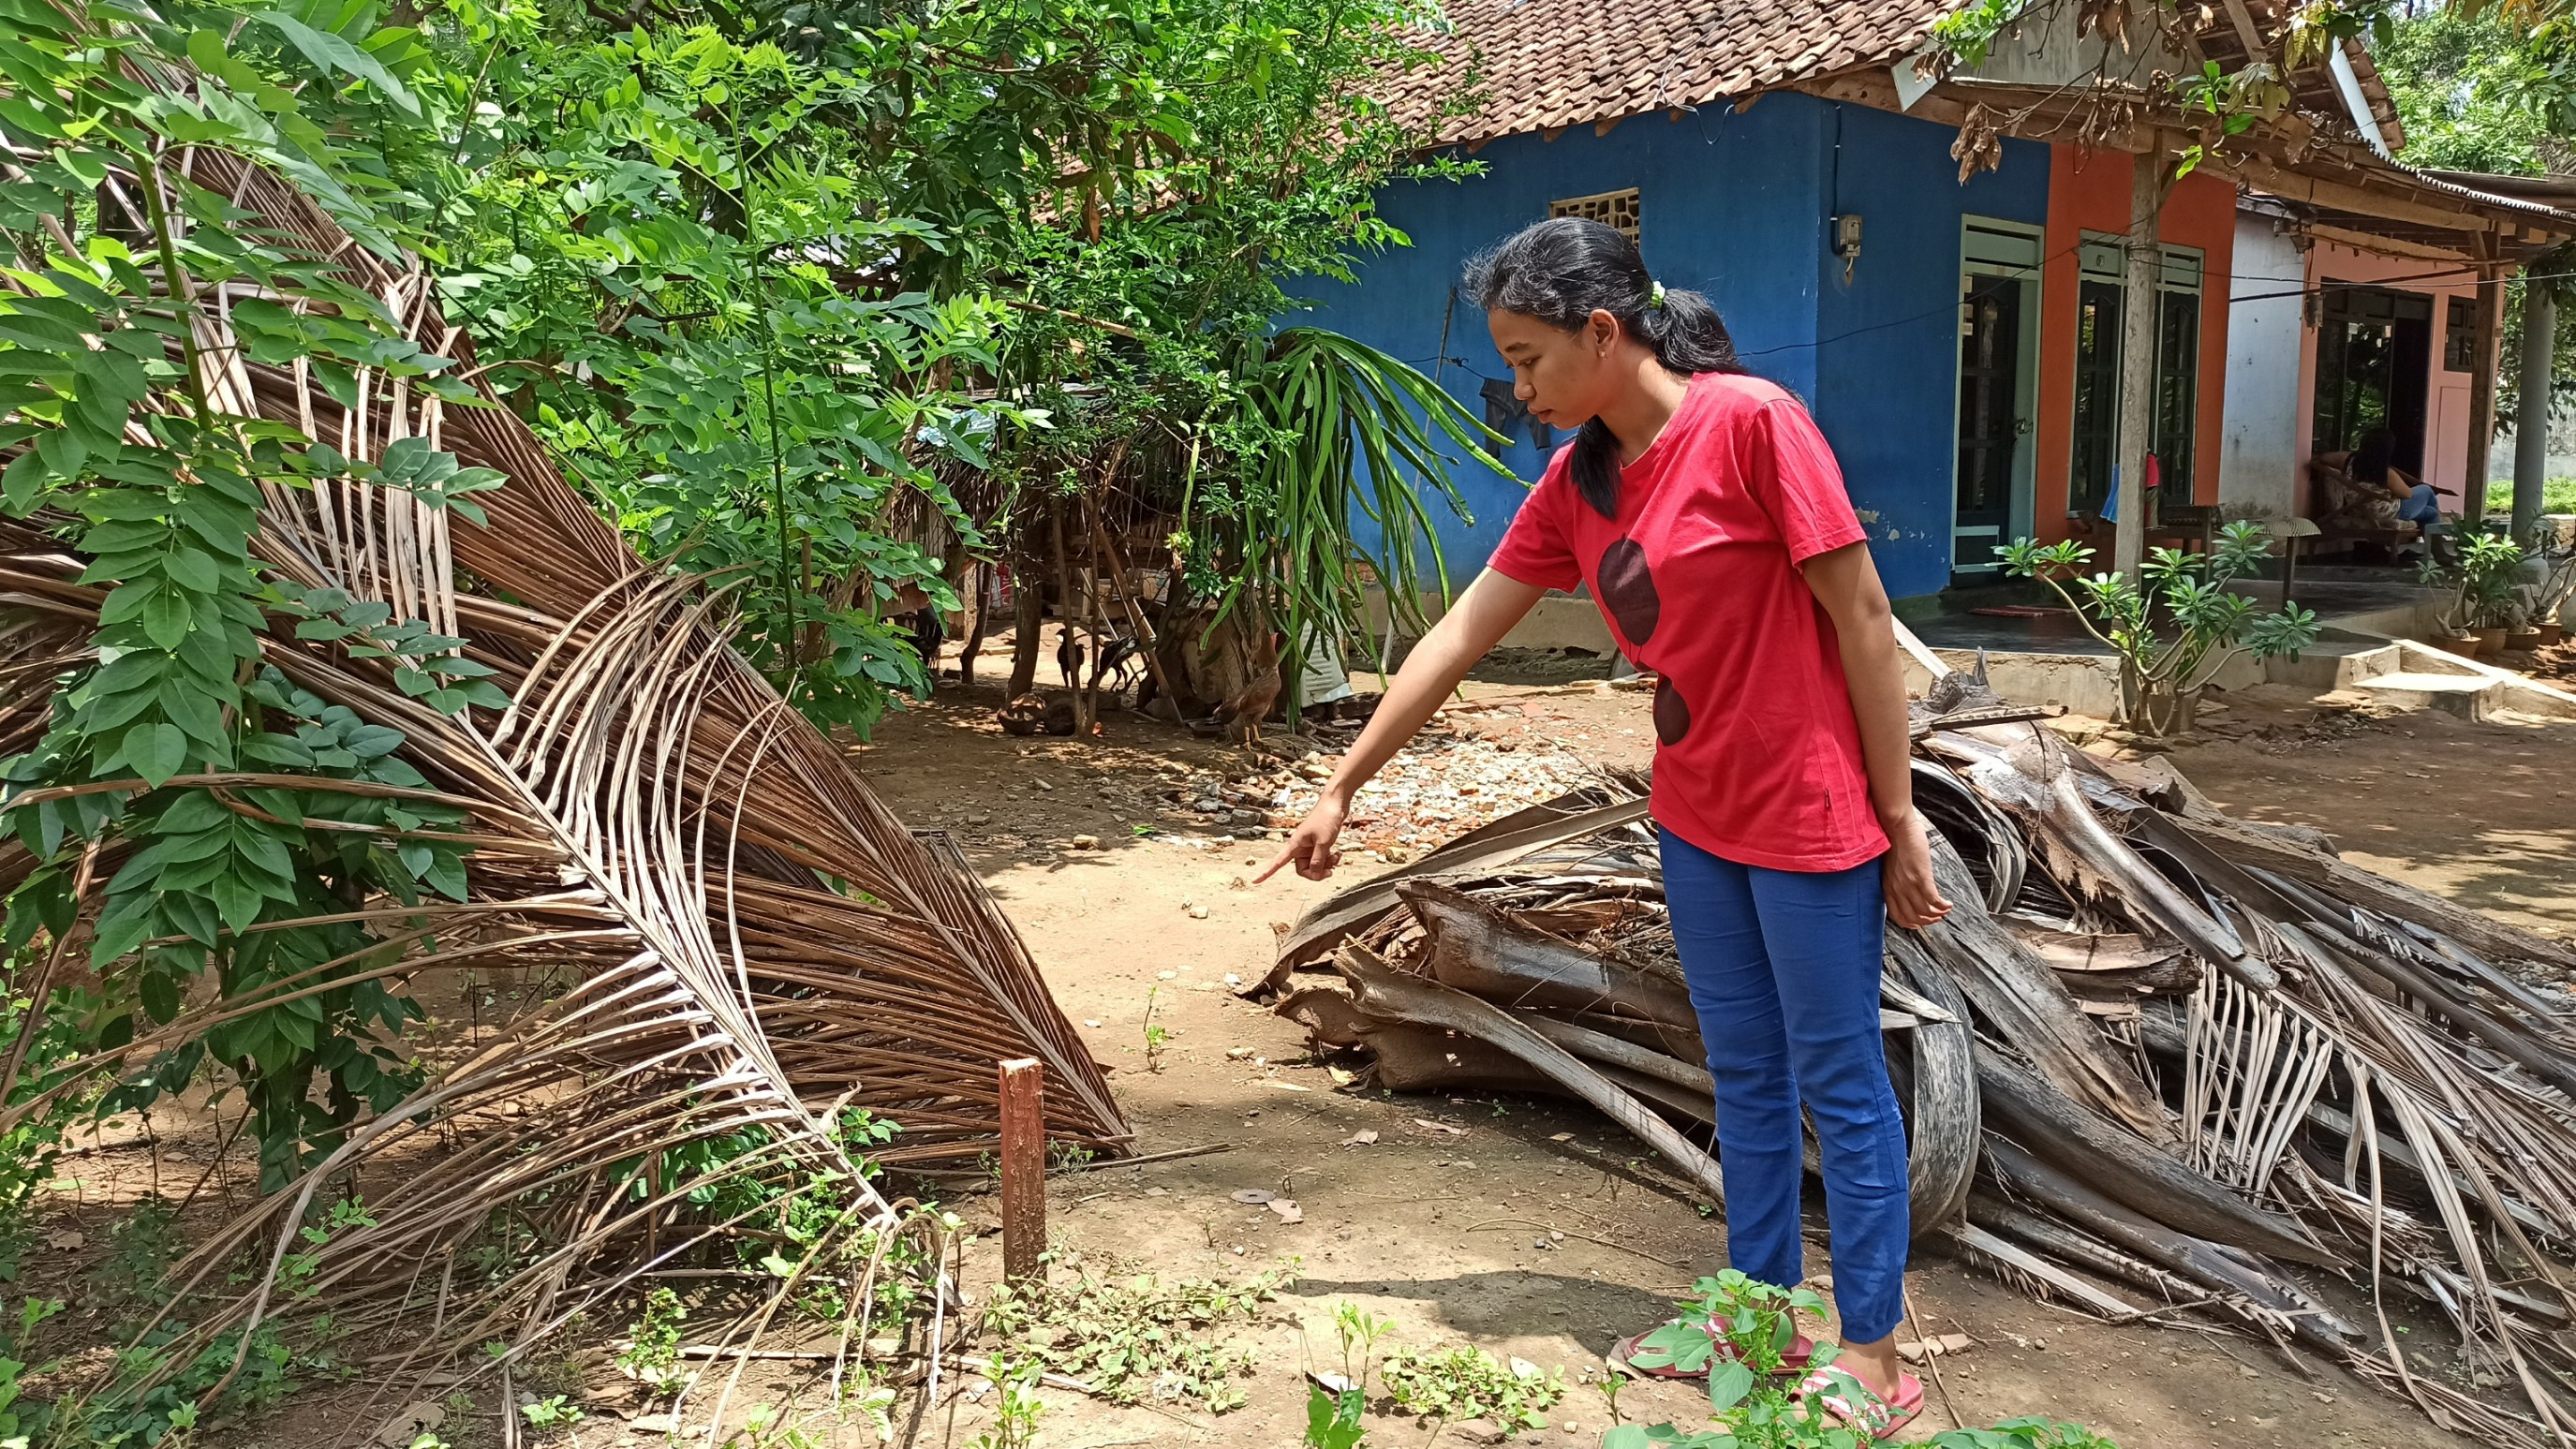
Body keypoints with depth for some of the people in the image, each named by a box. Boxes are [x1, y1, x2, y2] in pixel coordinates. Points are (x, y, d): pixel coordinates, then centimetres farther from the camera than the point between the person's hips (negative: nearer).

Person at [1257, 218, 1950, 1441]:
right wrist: (1343, 786, 10)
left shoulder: (1750, 422, -18)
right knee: (1744, 1075, 17)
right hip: (1696, 814, 7)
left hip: (1811, 815, -7)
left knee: (1838, 1084, 5)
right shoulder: (1577, 481, 4)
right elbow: (1460, 635, 7)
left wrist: (1898, 814, -12)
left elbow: (1862, 617, -15)